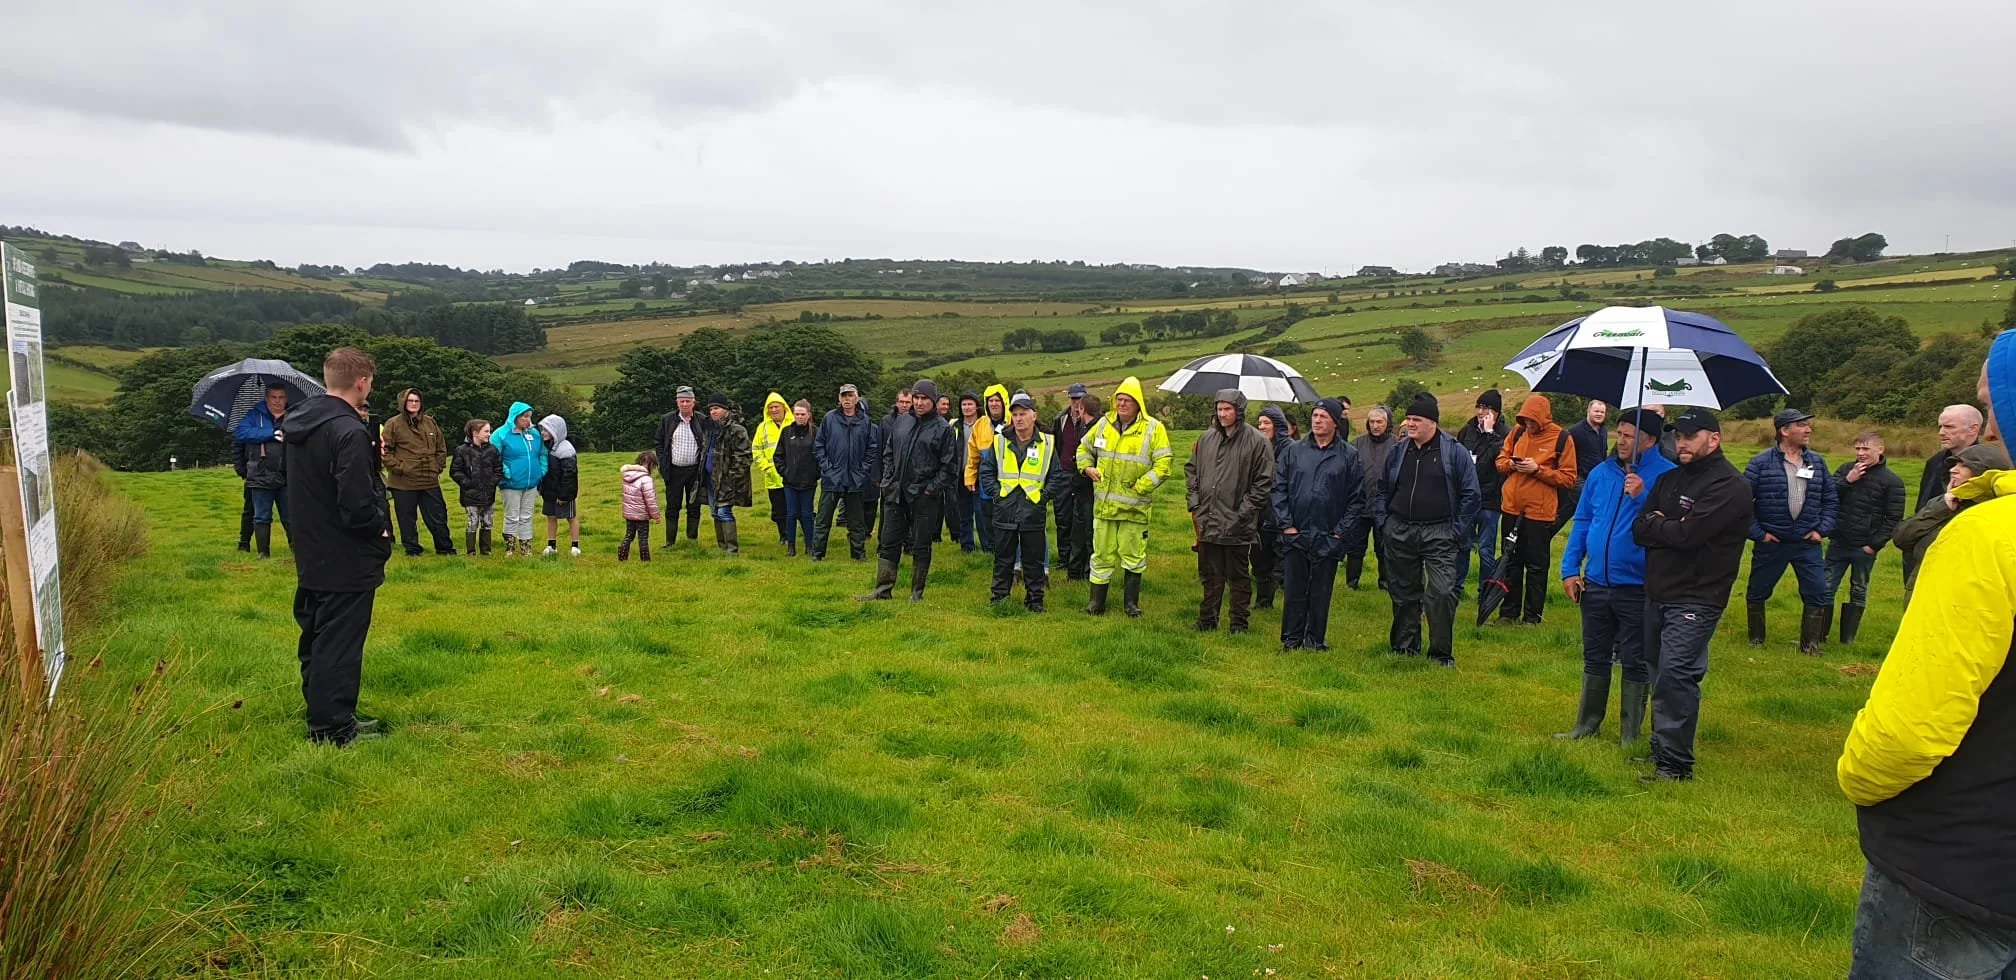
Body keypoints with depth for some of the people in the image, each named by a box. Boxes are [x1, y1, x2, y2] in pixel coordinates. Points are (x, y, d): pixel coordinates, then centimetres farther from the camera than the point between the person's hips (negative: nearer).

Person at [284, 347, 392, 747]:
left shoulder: (299, 422, 5)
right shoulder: (349, 433, -23)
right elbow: (358, 507, -26)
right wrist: (382, 529, -7)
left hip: (311, 559, 9)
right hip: (347, 563, -9)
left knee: (316, 642, 18)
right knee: (339, 647, 0)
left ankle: (324, 719, 31)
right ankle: (333, 730, 8)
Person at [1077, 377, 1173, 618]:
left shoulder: (1153, 429, -6)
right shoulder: (1104, 424, 7)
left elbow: (1163, 464, -10)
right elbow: (1084, 449, 22)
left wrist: (1139, 487, -14)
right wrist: (1087, 468, 3)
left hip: (1134, 505, -3)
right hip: (1104, 504, 3)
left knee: (1133, 557, 7)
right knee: (1102, 555, 9)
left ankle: (1131, 602, 21)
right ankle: (1097, 602, 19)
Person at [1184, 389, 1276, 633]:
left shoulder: (1257, 442, -7)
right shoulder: (1207, 438, 8)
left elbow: (1263, 482, -8)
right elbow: (1191, 470, 19)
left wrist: (1244, 512, -12)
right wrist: (1194, 501, 8)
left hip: (1238, 525, -4)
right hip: (1208, 522, 4)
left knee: (1239, 576, 8)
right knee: (1210, 575, 14)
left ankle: (1239, 622, 19)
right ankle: (1207, 619, 25)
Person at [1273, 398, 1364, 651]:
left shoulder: (1349, 456, 0)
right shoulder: (1292, 451, 4)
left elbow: (1357, 498, 0)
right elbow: (1278, 490, 4)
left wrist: (1342, 531, -5)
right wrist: (1286, 524, -4)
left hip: (1328, 538, -1)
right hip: (1295, 535, 1)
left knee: (1321, 592, 8)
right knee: (1294, 590, 7)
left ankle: (1315, 639, 21)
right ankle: (1292, 639, 18)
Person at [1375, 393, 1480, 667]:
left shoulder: (1454, 452, -3)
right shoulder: (1398, 452, 9)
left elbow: (1472, 495, -1)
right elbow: (1382, 491, 19)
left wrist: (1456, 529, -4)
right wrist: (1383, 522, 8)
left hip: (1438, 534, -4)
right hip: (1400, 533, 4)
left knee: (1442, 593, -11)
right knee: (1403, 593, 11)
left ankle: (1442, 653, 0)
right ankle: (1404, 647, 23)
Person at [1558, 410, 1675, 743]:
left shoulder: (1667, 476, -10)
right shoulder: (1601, 472, 6)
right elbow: (1582, 522, 10)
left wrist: (1642, 497, -27)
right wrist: (1570, 569, 5)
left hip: (1638, 587, -5)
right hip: (1595, 584, 5)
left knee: (1635, 663, 8)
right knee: (1594, 659, 16)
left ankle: (1630, 734, 20)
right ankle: (1587, 725, 28)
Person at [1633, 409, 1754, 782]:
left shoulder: (1730, 486, -10)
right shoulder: (1671, 479, 14)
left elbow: (1688, 534, -20)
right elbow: (1639, 530, 6)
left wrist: (1655, 525, -2)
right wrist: (1669, 530, -13)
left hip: (1695, 600, -8)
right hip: (1659, 594, 8)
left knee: (1675, 675, -13)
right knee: (1658, 673, 13)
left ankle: (1675, 762, -7)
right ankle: (1660, 747, 24)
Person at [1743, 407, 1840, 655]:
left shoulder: (1818, 462, 5)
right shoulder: (1761, 463, -10)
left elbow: (1831, 499, 14)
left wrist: (1823, 529, 4)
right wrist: (1758, 533, -10)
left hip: (1807, 543, 3)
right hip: (1771, 542, -3)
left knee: (1818, 594, 0)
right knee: (1757, 593, 9)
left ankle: (1810, 644, 13)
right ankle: (1756, 639, 27)